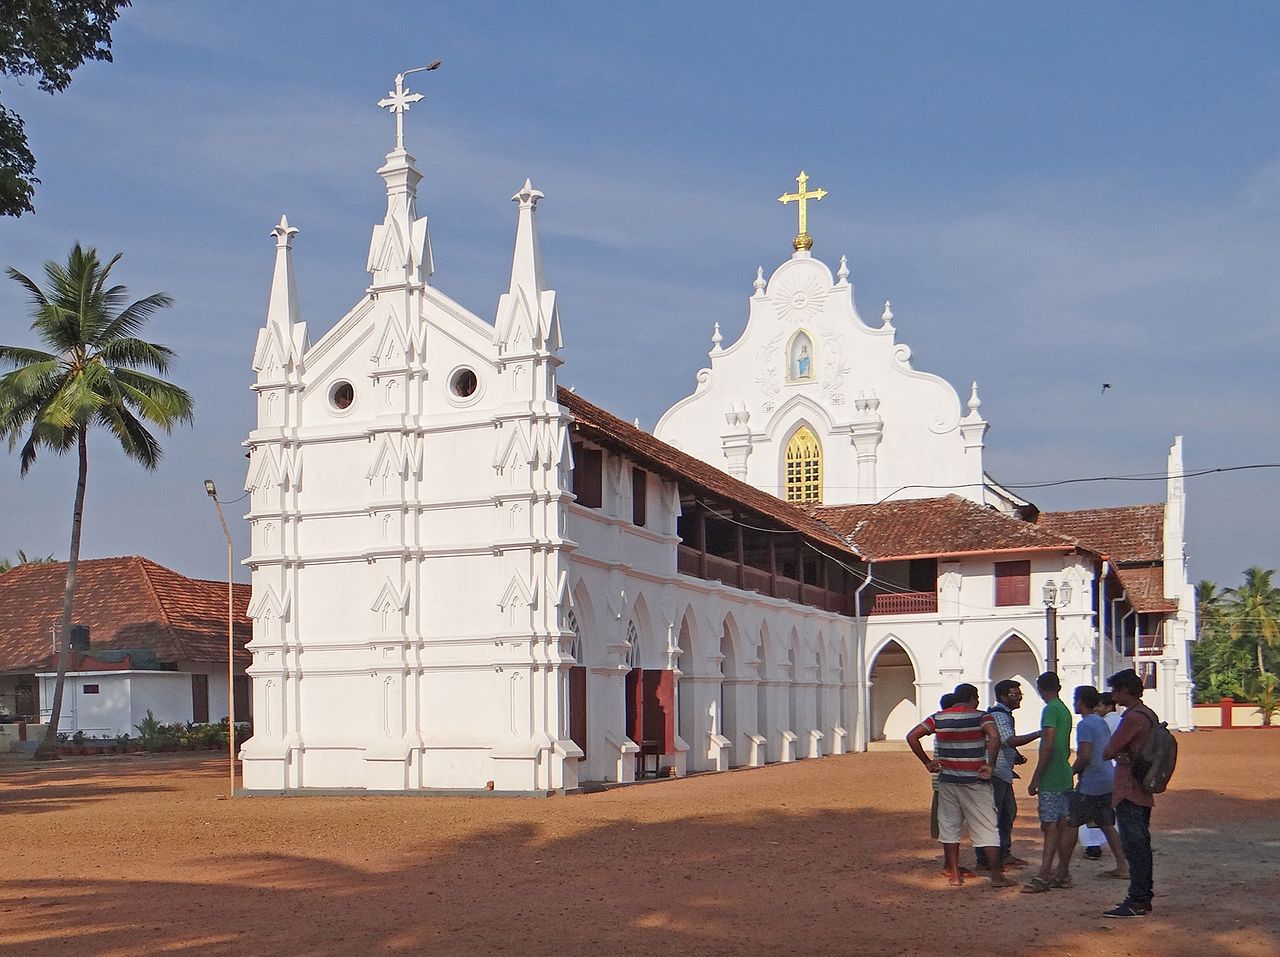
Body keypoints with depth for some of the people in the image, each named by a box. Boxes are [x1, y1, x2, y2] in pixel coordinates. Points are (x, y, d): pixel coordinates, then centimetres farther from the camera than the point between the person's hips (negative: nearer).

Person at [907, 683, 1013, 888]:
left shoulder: (938, 718, 5)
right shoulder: (981, 717, -5)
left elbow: (912, 736, -1)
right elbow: (994, 738, -25)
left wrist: (927, 762, 4)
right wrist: (989, 764, -16)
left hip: (947, 780, 3)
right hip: (975, 781, -3)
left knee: (949, 827, 11)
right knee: (987, 828, 4)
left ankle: (954, 874, 13)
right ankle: (996, 875, 4)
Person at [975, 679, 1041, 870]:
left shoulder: (1005, 715, 18)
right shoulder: (998, 715, -16)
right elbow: (1010, 740, -30)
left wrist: (1016, 757, 14)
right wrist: (1039, 734, -28)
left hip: (1003, 773, 11)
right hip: (994, 773, -11)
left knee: (1009, 811, 17)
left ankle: (1004, 854, 26)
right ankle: (984, 860, -5)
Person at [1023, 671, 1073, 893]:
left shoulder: (1050, 710, -13)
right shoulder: (1065, 711, 15)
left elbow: (1048, 745, -20)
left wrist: (1035, 779, -17)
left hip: (1051, 779, -9)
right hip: (1064, 777, 9)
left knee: (1050, 826, -9)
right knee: (1061, 825, 11)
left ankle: (1043, 876, -10)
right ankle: (1063, 874, 15)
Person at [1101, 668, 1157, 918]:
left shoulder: (1133, 717, -18)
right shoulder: (1148, 714, 14)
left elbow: (1107, 752, -19)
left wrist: (1116, 751, 2)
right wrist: (1121, 751, 1)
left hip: (1129, 792, -10)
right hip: (1142, 791, 10)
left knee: (1134, 846, -7)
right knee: (1140, 845, 14)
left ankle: (1137, 902, -5)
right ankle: (1143, 897, 20)